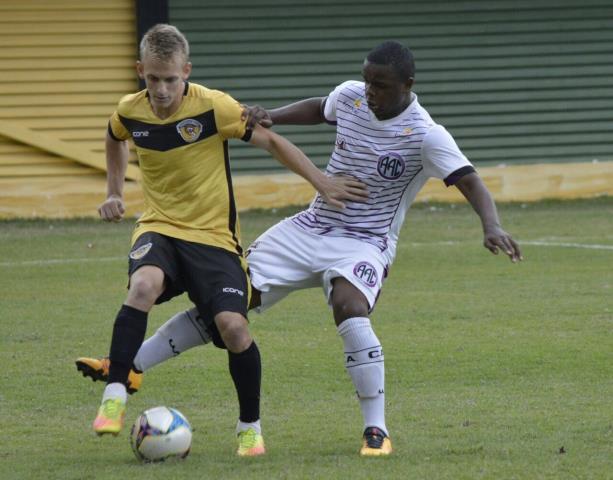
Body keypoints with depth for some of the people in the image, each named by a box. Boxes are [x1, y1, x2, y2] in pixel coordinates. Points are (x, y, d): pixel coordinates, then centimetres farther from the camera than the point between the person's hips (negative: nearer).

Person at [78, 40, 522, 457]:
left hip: (364, 244, -5)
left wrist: (492, 226, -44)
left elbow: (471, 183, -26)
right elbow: (319, 108, 20)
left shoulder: (425, 135, -19)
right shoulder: (351, 97, -3)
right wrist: (271, 117, 6)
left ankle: (377, 430, -26)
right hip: (310, 229, 6)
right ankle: (131, 366, 11)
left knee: (350, 308, -36)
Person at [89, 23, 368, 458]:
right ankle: (114, 398, -27)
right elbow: (115, 141, 24)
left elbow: (271, 142, -6)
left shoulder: (214, 107, -15)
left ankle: (250, 427, 5)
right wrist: (114, 192, 17)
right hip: (160, 229, 2)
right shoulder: (129, 112, -2)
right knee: (144, 286, -33)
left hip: (213, 235, -2)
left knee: (233, 325, -19)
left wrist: (323, 183, -7)